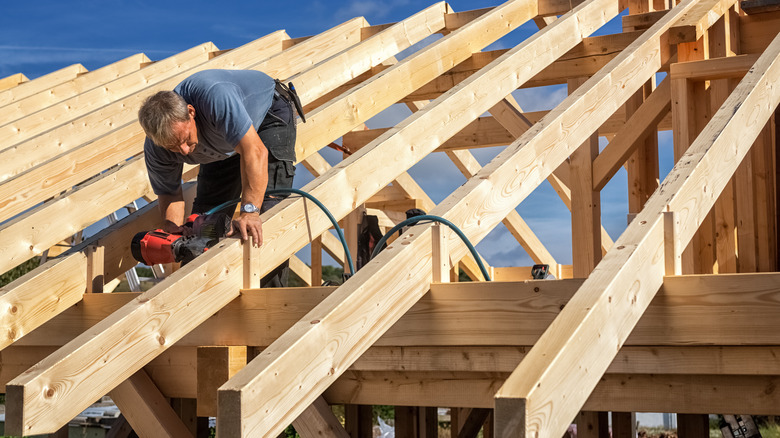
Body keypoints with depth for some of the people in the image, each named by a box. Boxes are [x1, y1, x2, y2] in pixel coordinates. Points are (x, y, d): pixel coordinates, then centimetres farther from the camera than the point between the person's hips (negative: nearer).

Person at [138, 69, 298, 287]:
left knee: (269, 207, -20)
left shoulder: (214, 96, -46)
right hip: (224, 143, 5)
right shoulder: (155, 150, -26)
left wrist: (249, 211, -57)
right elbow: (169, 192, -13)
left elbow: (254, 151, -50)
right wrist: (172, 226, -35)